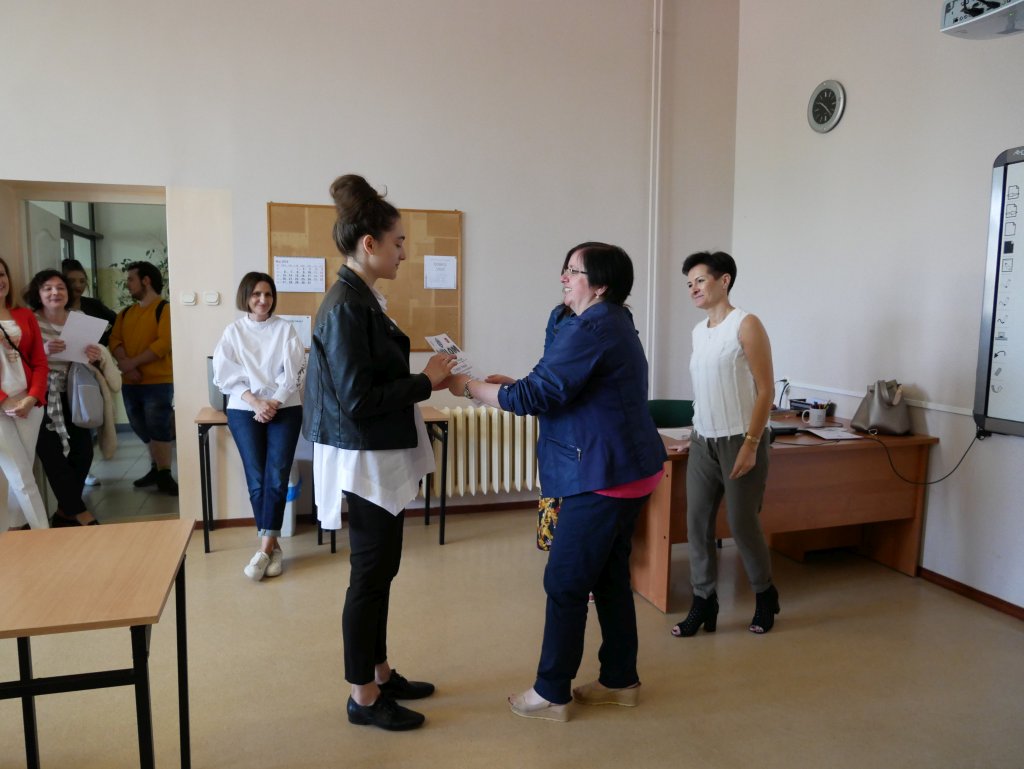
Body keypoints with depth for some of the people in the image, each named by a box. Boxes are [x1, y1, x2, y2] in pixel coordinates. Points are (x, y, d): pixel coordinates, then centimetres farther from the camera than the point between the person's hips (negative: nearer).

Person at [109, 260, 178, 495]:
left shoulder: (165, 309, -5)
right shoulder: (125, 313, 16)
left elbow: (164, 343, -16)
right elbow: (114, 341, 4)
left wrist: (133, 362, -16)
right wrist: (125, 364, -15)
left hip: (158, 382, -7)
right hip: (130, 383, 7)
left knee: (159, 430, -5)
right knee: (143, 431, 13)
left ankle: (164, 475, 2)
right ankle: (155, 469, 25)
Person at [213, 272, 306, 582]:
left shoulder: (285, 329, 5)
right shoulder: (233, 331, 7)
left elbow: (294, 371, -2)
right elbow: (226, 375, 0)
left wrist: (274, 403, -12)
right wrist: (255, 402, -12)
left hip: (285, 409, -1)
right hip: (245, 410, 1)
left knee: (276, 478, -11)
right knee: (257, 480, -5)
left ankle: (264, 548, -8)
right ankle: (272, 546, 5)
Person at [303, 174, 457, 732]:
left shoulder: (361, 299, 9)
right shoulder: (345, 307, -20)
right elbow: (357, 400, -23)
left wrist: (425, 378, 5)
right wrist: (425, 382, -16)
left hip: (384, 457, 9)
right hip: (366, 460, -9)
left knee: (380, 569, 18)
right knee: (370, 574, 4)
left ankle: (380, 674, 35)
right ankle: (363, 698, 23)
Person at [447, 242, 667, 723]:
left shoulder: (590, 330, -18)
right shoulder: (613, 323, 15)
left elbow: (537, 395, -21)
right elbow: (565, 388, 20)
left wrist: (470, 387, -9)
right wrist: (510, 384, 11)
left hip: (604, 477, -10)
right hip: (626, 469, 10)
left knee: (565, 583, 0)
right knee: (610, 576, 17)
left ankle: (552, 694, 14)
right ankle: (620, 681, 29)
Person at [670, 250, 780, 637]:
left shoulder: (746, 325, -9)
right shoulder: (698, 331, 11)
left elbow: (765, 390, -13)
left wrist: (751, 443, -18)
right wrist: (694, 435, 16)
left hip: (739, 441, -6)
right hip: (703, 442, 6)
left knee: (742, 524, 3)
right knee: (697, 523, 4)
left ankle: (765, 596, 27)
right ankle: (704, 604, 16)